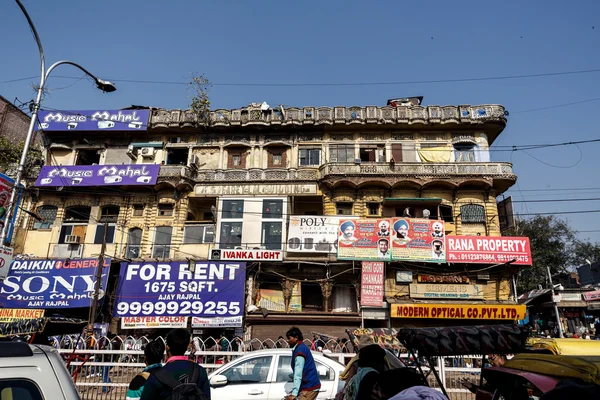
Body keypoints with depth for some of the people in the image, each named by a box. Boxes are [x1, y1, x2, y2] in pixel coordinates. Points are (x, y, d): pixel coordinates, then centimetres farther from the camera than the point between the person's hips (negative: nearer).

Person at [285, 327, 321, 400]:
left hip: (309, 388, -10)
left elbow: (298, 373, -22)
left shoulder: (300, 350, -16)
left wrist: (294, 394, -25)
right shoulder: (302, 347, 14)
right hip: (309, 386, 10)